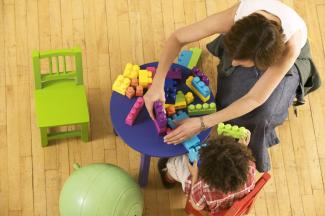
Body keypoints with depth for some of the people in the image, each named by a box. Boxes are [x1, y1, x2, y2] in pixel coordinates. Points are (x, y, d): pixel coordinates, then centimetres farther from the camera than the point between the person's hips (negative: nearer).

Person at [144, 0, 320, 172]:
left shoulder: (290, 46, -45)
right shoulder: (237, 15, -41)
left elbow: (255, 99, -38)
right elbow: (178, 38, -30)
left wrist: (202, 124, -41)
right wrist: (157, 83, -40)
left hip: (281, 53, -2)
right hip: (248, 46, 2)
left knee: (264, 110, -23)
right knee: (232, 97, -20)